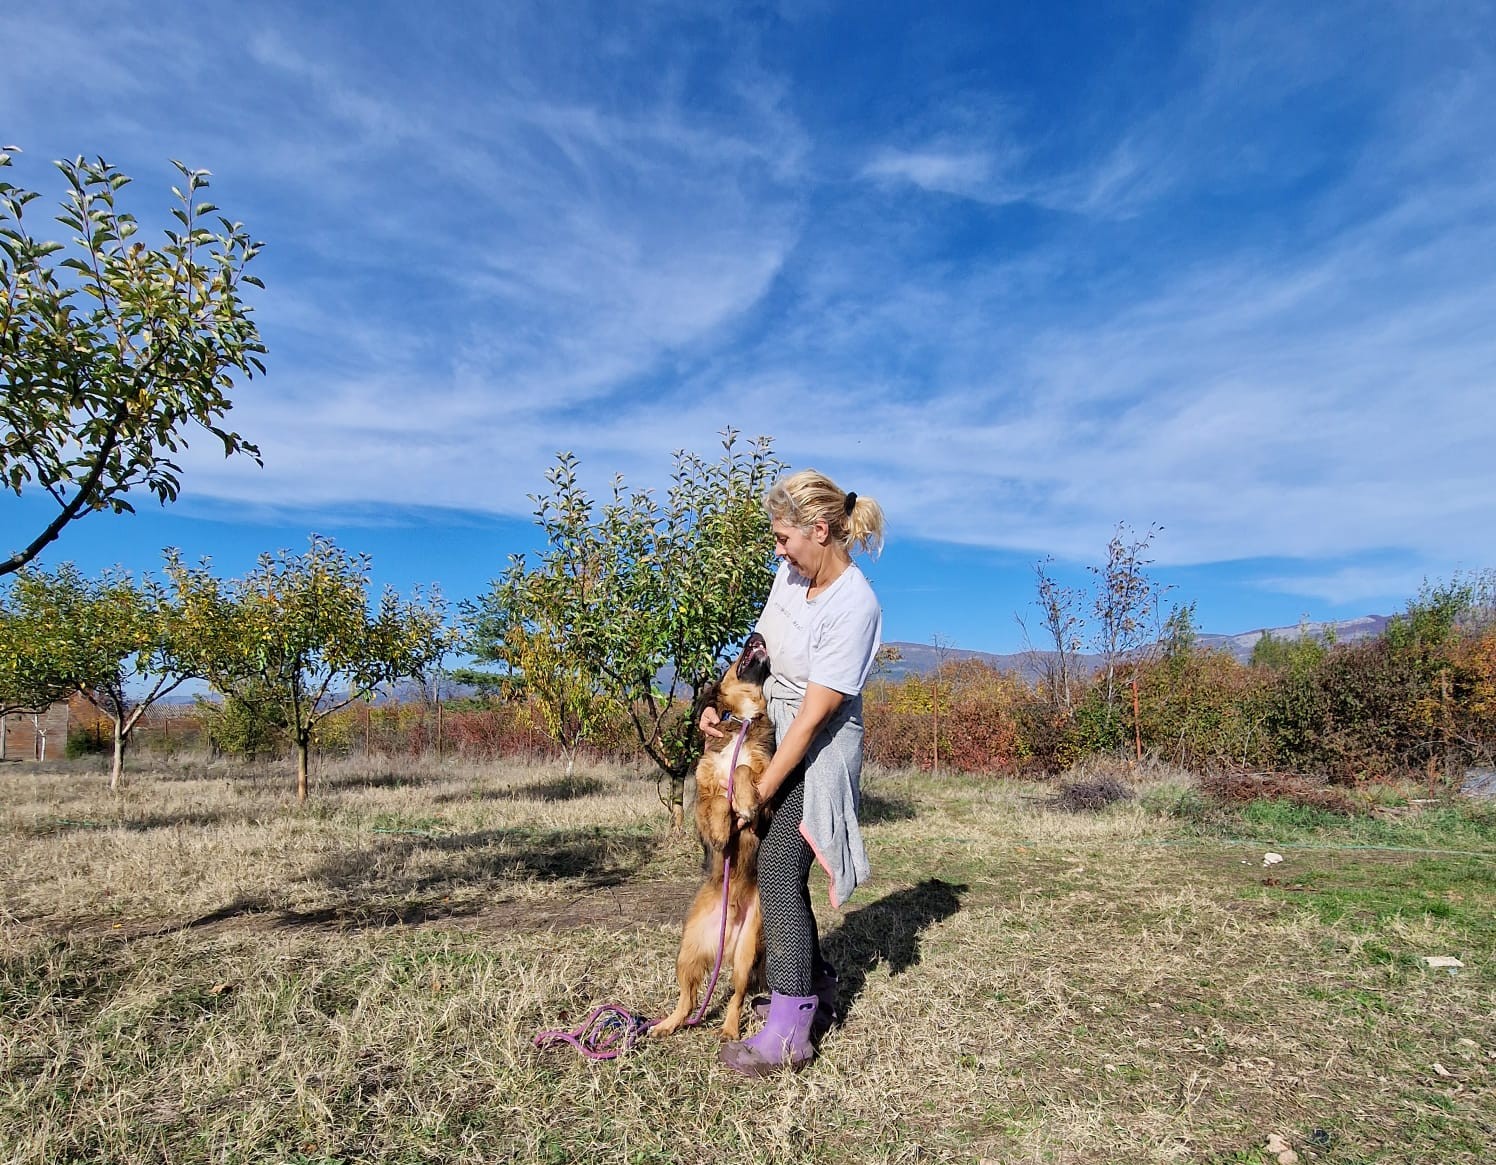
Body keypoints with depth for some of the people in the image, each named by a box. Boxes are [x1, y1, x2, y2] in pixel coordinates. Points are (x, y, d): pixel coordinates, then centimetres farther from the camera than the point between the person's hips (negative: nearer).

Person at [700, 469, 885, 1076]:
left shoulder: (854, 606, -25)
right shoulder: (790, 573, -2)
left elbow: (812, 717, -24)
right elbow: (762, 644, 13)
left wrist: (761, 791, -19)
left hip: (818, 750, -8)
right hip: (774, 731, 8)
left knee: (779, 871, -12)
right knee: (778, 870, 13)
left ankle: (788, 1032, -1)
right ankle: (817, 985, 32)